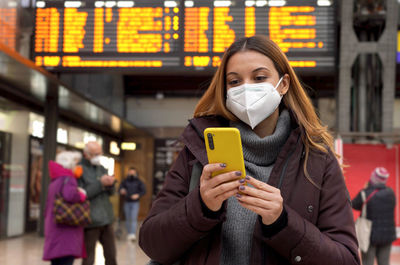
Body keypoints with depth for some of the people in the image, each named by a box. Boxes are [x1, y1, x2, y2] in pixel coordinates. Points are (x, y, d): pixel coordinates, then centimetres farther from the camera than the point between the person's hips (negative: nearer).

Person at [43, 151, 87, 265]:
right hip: (66, 230, -9)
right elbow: (69, 195, -29)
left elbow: (47, 209, 25)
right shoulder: (68, 179, -7)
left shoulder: (53, 182, 21)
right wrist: (82, 195, -11)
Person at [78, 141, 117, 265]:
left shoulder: (102, 168, 13)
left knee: (111, 255, 12)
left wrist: (110, 184, -7)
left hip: (106, 219, 6)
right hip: (90, 221, -6)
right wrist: (100, 184, -20)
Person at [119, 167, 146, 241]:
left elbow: (144, 190, 2)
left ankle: (133, 234, -22)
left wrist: (138, 195, -15)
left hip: (135, 203, -2)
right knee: (128, 219, 7)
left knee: (134, 218, -14)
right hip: (127, 203, 2)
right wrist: (122, 191, -19)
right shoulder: (125, 181, 5)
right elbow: (120, 188, 5)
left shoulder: (138, 181, 2)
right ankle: (129, 234, 17)